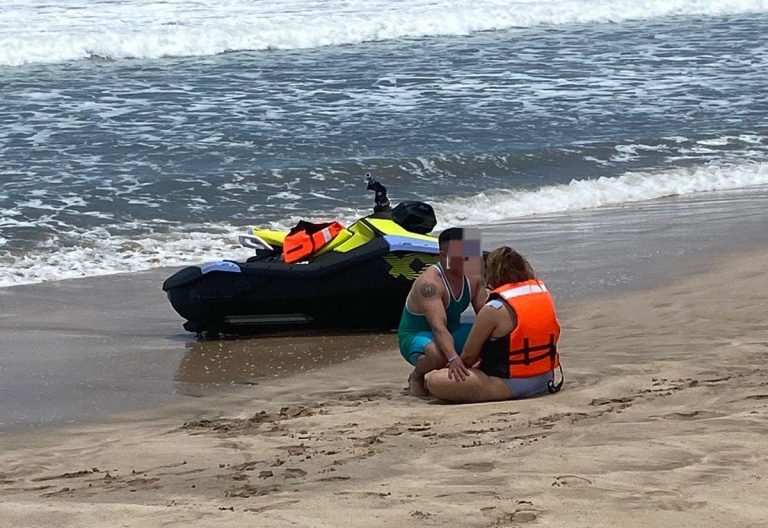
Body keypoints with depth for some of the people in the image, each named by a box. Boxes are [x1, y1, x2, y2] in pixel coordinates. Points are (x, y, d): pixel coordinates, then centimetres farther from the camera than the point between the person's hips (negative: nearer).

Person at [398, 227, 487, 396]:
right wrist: (453, 358, -55)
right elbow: (438, 326, -41)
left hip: (451, 333, 7)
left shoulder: (472, 278, -6)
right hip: (416, 336, -7)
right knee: (439, 355, -42)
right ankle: (416, 376, -9)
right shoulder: (430, 282, -30)